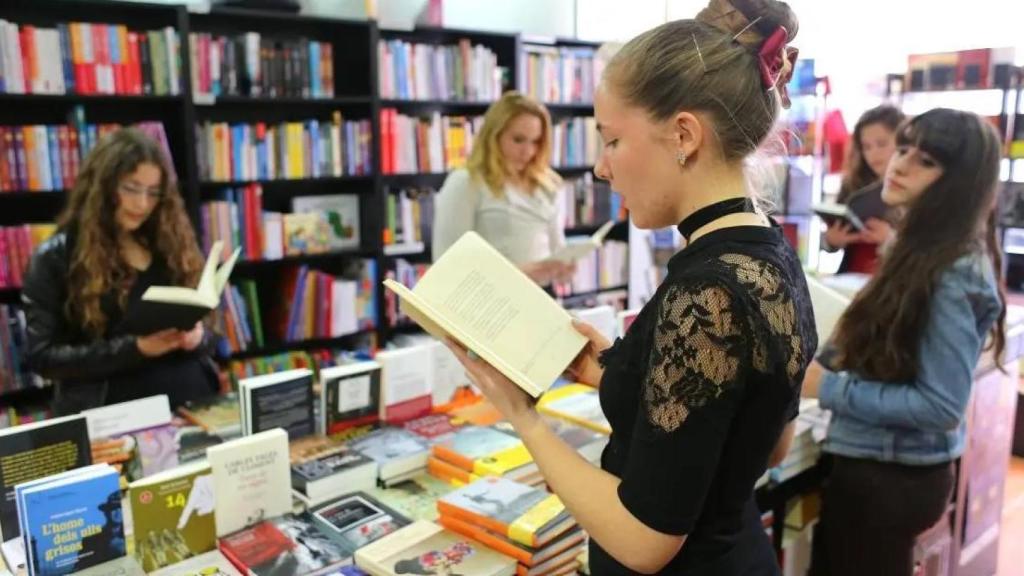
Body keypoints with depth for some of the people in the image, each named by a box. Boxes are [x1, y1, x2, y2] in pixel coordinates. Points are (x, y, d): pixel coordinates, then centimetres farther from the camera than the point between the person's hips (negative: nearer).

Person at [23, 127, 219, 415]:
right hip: (118, 414, -3)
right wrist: (135, 348, -14)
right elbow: (42, 356, -3)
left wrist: (197, 337, -7)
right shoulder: (55, 258, 2)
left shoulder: (171, 243, 10)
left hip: (196, 401, 3)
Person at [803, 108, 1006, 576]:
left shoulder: (957, 274, -23)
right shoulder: (920, 249, 5)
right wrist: (823, 361, 0)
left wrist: (828, 387, -21)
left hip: (889, 476, -9)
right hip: (876, 464, 9)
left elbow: (940, 404, -24)